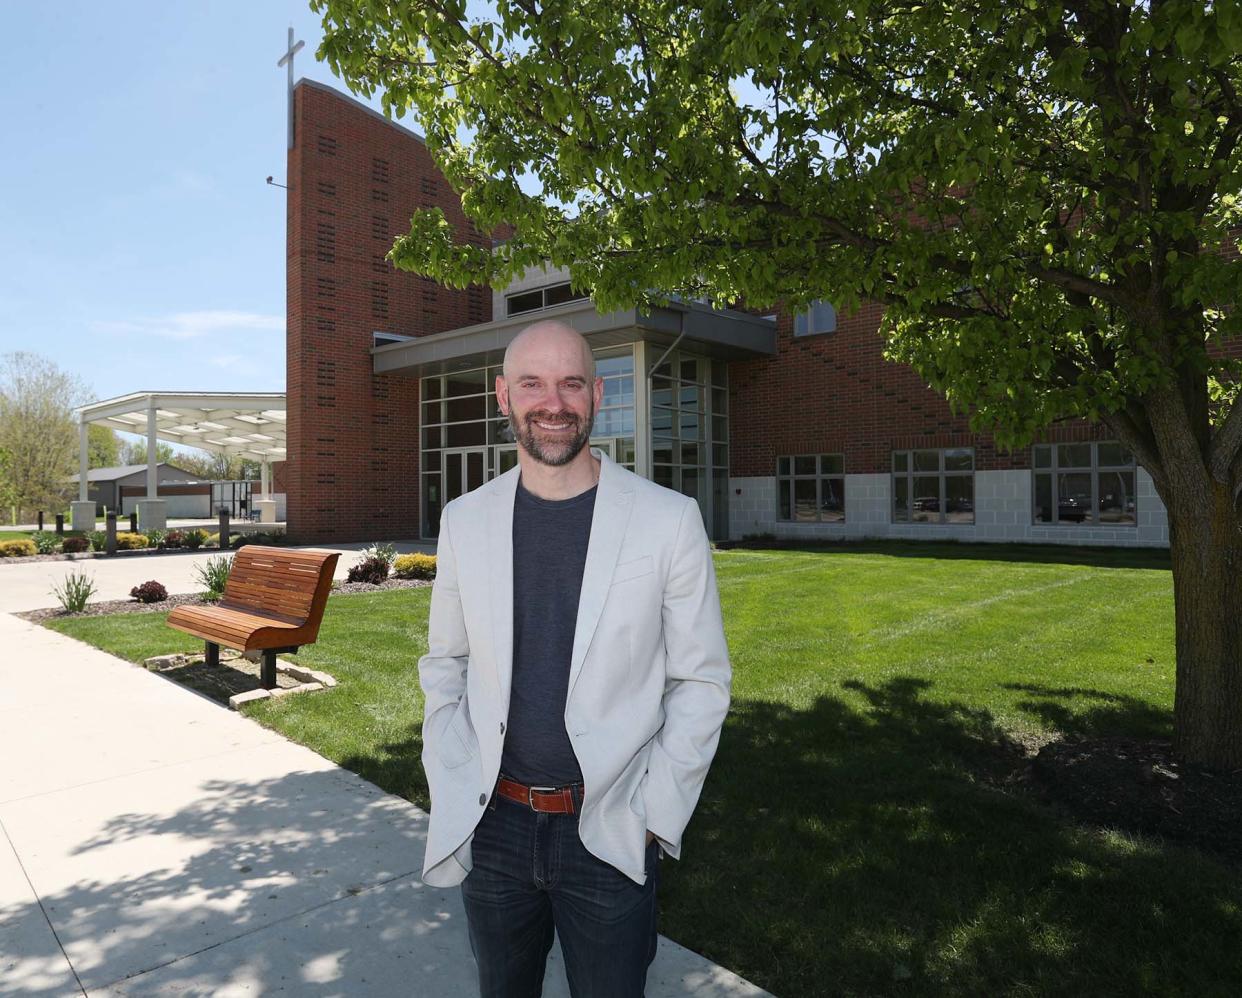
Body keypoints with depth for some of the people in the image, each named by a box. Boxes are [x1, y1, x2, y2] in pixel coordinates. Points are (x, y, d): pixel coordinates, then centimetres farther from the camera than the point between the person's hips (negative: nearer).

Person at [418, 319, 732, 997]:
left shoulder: (668, 520, -11)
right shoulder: (465, 520, -2)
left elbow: (701, 680, -5)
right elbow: (444, 663, 8)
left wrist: (654, 814, -9)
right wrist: (453, 792, 1)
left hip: (608, 833, -2)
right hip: (491, 827, 3)